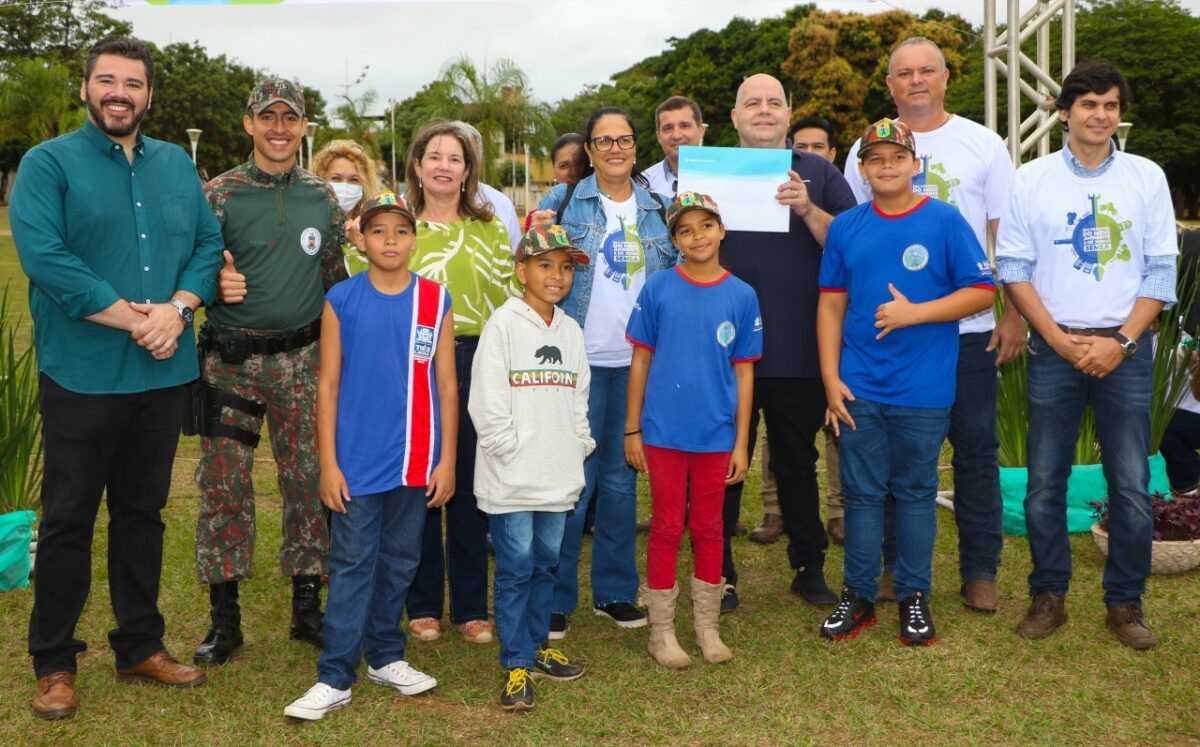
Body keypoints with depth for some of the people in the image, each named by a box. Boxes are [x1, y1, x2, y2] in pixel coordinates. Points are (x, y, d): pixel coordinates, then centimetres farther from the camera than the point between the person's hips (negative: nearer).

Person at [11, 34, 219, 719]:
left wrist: (177, 310, -12)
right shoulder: (48, 164, -3)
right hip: (82, 374, -4)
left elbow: (208, 245, 7)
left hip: (162, 375, 5)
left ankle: (141, 646, 26)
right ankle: (54, 664, 17)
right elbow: (43, 257, -15)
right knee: (68, 520, 4)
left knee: (144, 512, 14)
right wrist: (133, 318, -18)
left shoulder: (176, 164, 13)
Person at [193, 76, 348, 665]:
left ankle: (307, 608, 19)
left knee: (310, 481, 5)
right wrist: (216, 282, -19)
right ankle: (224, 618, 15)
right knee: (224, 485, 1)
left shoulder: (322, 197, 8)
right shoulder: (219, 193, -1)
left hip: (303, 358, 2)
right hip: (230, 358, -2)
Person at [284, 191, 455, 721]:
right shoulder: (341, 300, -2)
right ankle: (335, 677, 8)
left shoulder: (435, 300, 1)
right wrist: (328, 463, -4)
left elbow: (447, 384, 4)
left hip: (416, 462, 2)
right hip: (357, 462, -2)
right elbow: (328, 385, -1)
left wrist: (447, 461, 2)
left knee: (399, 562, 13)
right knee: (351, 565, 2)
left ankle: (385, 656, 28)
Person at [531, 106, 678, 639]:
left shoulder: (657, 208, 11)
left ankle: (615, 590, 23)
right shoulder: (564, 201, 1)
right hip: (578, 359, -3)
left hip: (637, 360, 3)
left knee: (622, 477, 11)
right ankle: (556, 597, 9)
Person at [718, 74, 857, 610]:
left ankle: (809, 566, 27)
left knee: (798, 463, 13)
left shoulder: (818, 174, 7)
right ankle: (718, 574, 18)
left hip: (799, 350, 0)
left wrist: (807, 210, -19)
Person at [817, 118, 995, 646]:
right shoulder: (845, 227, 7)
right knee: (862, 492, 8)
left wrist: (914, 313, -14)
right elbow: (831, 305, 8)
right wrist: (831, 378, 2)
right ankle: (858, 595, 20)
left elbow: (981, 291, -4)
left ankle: (914, 597, 21)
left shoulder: (944, 221, -2)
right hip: (858, 388, 2)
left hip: (924, 389, -2)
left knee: (916, 492, 8)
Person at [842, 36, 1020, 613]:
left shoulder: (982, 144, 4)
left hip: (969, 327, 0)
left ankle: (980, 571, 17)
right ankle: (895, 565, 21)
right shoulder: (866, 151, 7)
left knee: (976, 448, 5)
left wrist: (1014, 314, -3)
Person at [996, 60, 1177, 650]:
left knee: (1131, 484, 2)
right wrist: (1057, 337, -8)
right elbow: (1012, 268, 1)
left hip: (1124, 350, 0)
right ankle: (1048, 596, 18)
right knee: (1045, 482, 4)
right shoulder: (1031, 179, 3)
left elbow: (1161, 270, 2)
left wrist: (1120, 342, -9)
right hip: (1054, 349, 0)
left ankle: (1125, 602, 17)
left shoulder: (1147, 178, 5)